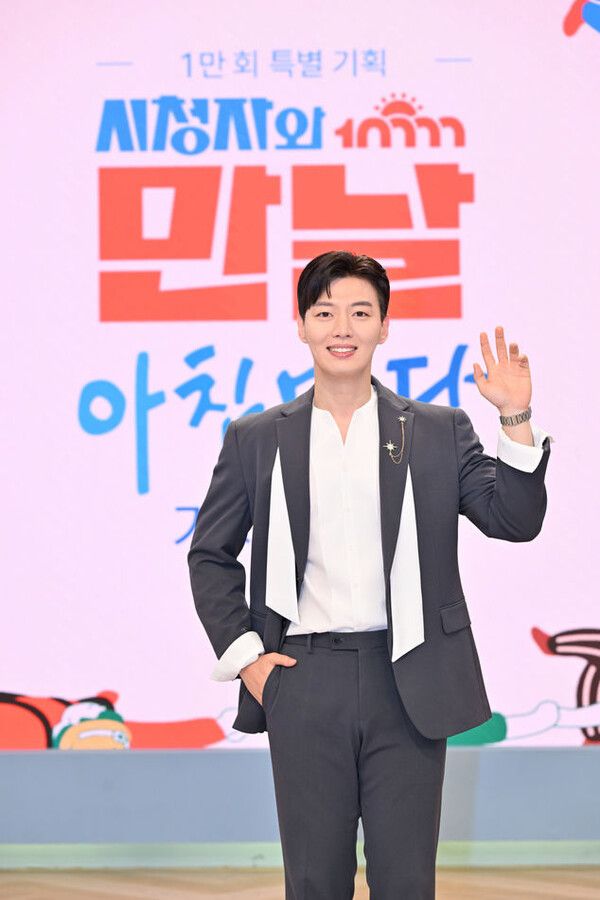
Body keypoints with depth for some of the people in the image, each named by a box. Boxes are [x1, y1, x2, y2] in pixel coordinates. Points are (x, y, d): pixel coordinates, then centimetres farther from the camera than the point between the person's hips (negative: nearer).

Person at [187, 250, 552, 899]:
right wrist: (242, 654, 1)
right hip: (304, 686, 0)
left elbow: (516, 521, -1)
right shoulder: (255, 439, 7)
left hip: (408, 684, 0)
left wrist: (515, 419, -12)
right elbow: (210, 555, 12)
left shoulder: (439, 431, 6)